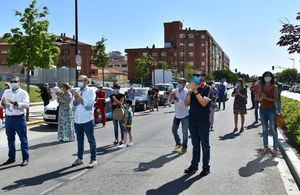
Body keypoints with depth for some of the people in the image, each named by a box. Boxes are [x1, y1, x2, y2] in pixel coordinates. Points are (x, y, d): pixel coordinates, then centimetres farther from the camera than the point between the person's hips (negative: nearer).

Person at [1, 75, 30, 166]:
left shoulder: (23, 93, -2)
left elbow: (26, 105, -16)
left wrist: (15, 103, -29)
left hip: (19, 118, -5)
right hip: (8, 118, 5)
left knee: (23, 139, 0)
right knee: (10, 139, 13)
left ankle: (26, 158, 6)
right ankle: (11, 158, 23)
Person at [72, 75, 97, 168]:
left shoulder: (90, 91, -4)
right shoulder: (77, 91, 13)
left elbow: (88, 104, -16)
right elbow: (74, 105, 12)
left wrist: (80, 97, -16)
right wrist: (75, 99, -6)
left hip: (87, 120, -6)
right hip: (77, 120, 6)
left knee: (91, 140, 1)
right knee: (79, 140, 15)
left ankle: (93, 159, 8)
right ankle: (80, 158, 25)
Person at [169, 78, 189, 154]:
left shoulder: (187, 92, -16)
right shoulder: (175, 91, 0)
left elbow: (185, 104, -26)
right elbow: (170, 101, 4)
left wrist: (176, 98, -32)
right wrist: (171, 97, -17)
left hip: (184, 115, -6)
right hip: (177, 114, 6)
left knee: (185, 132, 1)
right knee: (174, 130, 11)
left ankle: (184, 147, 17)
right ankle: (178, 144, 31)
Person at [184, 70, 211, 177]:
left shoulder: (207, 89, -7)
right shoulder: (192, 87, 9)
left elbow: (204, 103, -20)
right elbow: (186, 103, 3)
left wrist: (195, 91, -21)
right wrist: (189, 92, -11)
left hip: (203, 121, -5)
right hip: (192, 120, 5)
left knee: (205, 145, 5)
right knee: (195, 144, 14)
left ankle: (206, 167, 14)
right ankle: (194, 165, 22)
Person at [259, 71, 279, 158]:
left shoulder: (275, 88, -2)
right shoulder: (261, 87, 6)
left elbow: (275, 99, -8)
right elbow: (259, 99, 5)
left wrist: (266, 97, -18)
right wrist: (262, 96, -16)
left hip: (271, 109, -3)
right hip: (262, 109, 3)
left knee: (273, 129, -2)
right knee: (264, 129, 9)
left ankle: (275, 148, 4)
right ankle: (265, 147, 17)